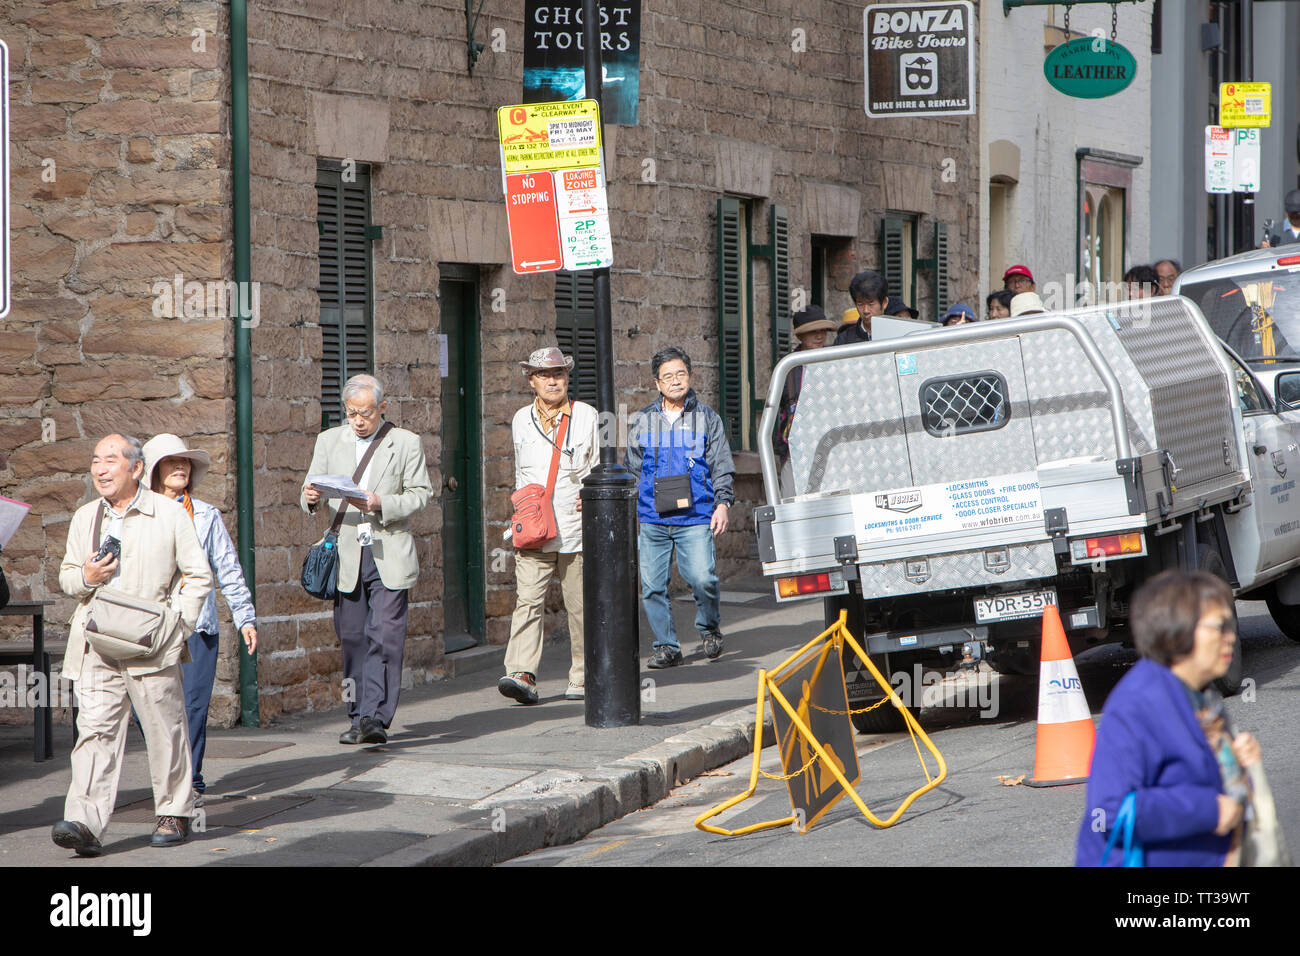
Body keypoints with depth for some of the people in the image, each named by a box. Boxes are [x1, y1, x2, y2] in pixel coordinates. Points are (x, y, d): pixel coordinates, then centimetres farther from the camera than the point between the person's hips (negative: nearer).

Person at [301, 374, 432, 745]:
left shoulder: (406, 443, 5)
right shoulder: (329, 441, 13)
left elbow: (420, 494, 2)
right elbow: (311, 489, 12)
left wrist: (381, 505, -14)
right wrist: (311, 498, -13)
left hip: (390, 557, -3)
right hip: (346, 557, 3)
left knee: (385, 637, -13)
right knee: (352, 639, 5)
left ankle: (375, 718, -16)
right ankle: (359, 717, 14)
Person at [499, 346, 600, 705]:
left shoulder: (586, 416, 5)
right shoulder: (521, 420, 12)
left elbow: (601, 467, 12)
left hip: (576, 528, -1)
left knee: (580, 605, 4)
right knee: (528, 601, -12)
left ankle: (582, 677, 15)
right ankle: (521, 674, -21)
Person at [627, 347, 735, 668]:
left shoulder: (707, 418, 8)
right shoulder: (642, 421, 12)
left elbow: (721, 466, 9)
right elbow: (632, 469, 19)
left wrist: (722, 502, -3)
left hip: (695, 518, -2)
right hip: (652, 519, 2)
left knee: (703, 579, -16)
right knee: (652, 586, -1)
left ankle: (709, 627, 12)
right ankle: (666, 646, 11)